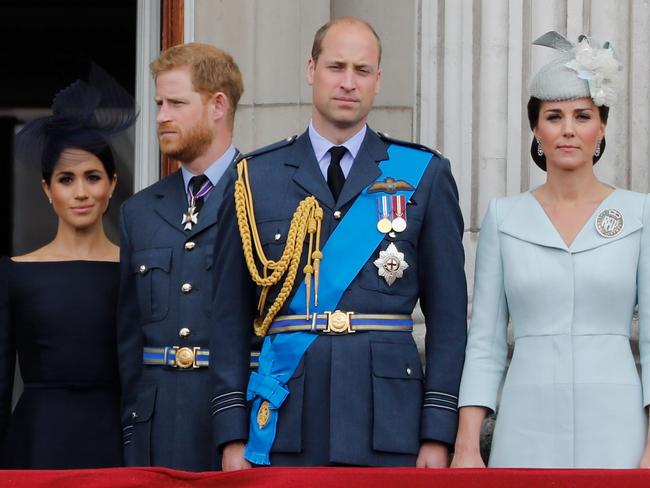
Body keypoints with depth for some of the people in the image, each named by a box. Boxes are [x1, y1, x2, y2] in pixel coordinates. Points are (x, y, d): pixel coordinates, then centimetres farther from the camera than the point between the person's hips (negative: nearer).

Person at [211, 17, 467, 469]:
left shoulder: (424, 174, 7)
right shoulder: (256, 177, 8)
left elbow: (448, 315, 5)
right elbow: (231, 315, 8)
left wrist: (438, 433, -2)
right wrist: (232, 434, 2)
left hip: (388, 415, 0)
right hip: (284, 418, 1)